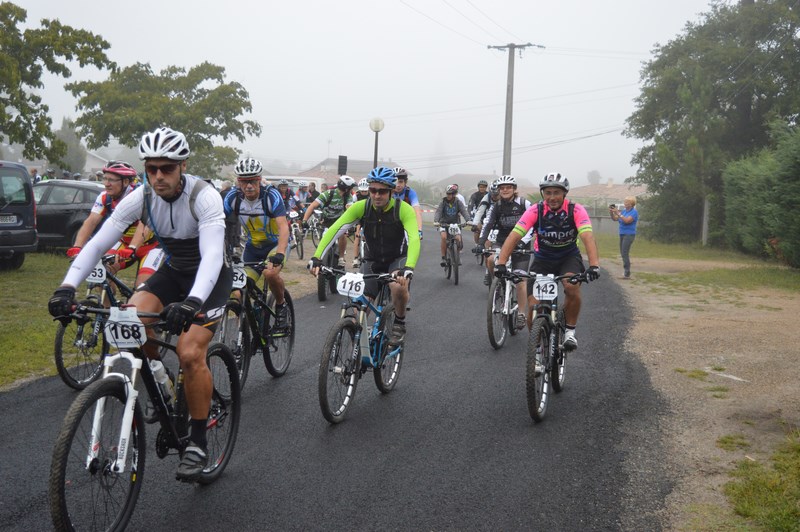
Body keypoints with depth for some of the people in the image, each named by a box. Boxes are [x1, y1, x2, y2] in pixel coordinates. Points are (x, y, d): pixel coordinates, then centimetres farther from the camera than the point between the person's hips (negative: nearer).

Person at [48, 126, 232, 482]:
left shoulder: (204, 197, -27)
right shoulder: (141, 198, -14)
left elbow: (212, 255, -39)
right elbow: (98, 242, -16)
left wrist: (192, 302, -56)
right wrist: (67, 286, -31)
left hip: (211, 276, -5)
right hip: (172, 271, 5)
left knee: (190, 353, -23)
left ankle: (197, 442, -6)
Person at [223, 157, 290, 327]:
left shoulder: (271, 195, -24)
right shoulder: (233, 197, -14)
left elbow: (283, 227, -33)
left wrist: (280, 254, -48)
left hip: (276, 243, -3)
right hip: (252, 247, 3)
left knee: (270, 273, -33)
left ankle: (281, 305, -4)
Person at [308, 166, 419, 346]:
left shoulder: (403, 209, -25)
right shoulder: (361, 207, -19)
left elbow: (414, 240, -37)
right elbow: (334, 230, -24)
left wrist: (408, 269, -54)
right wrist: (316, 258, -36)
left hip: (397, 258, -2)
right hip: (372, 260, 3)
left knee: (399, 286, -35)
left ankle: (399, 323, -6)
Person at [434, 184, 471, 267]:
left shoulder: (458, 202, -6)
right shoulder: (443, 202, -8)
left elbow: (464, 211, -18)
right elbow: (438, 211, -20)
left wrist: (467, 220, -38)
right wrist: (436, 221, -40)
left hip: (455, 224, 1)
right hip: (444, 224, -1)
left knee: (458, 239, -19)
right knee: (444, 237, -28)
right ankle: (444, 258, -15)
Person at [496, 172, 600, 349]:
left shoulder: (576, 210, -21)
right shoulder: (535, 211, -19)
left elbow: (588, 237, -33)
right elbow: (514, 236, -26)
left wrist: (594, 266, -50)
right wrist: (501, 263, -40)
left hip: (569, 257, -1)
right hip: (542, 259, 1)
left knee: (572, 286, -33)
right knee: (534, 306, -13)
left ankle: (570, 330, -10)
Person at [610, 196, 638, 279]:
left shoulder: (634, 212, -9)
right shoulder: (624, 211, 13)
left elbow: (627, 220, -23)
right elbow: (615, 219, 12)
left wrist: (618, 213, -24)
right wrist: (611, 213, -6)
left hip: (629, 234, -8)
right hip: (622, 234, 8)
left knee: (625, 253, -13)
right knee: (623, 253, 11)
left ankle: (627, 274, -12)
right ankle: (626, 271, 20)